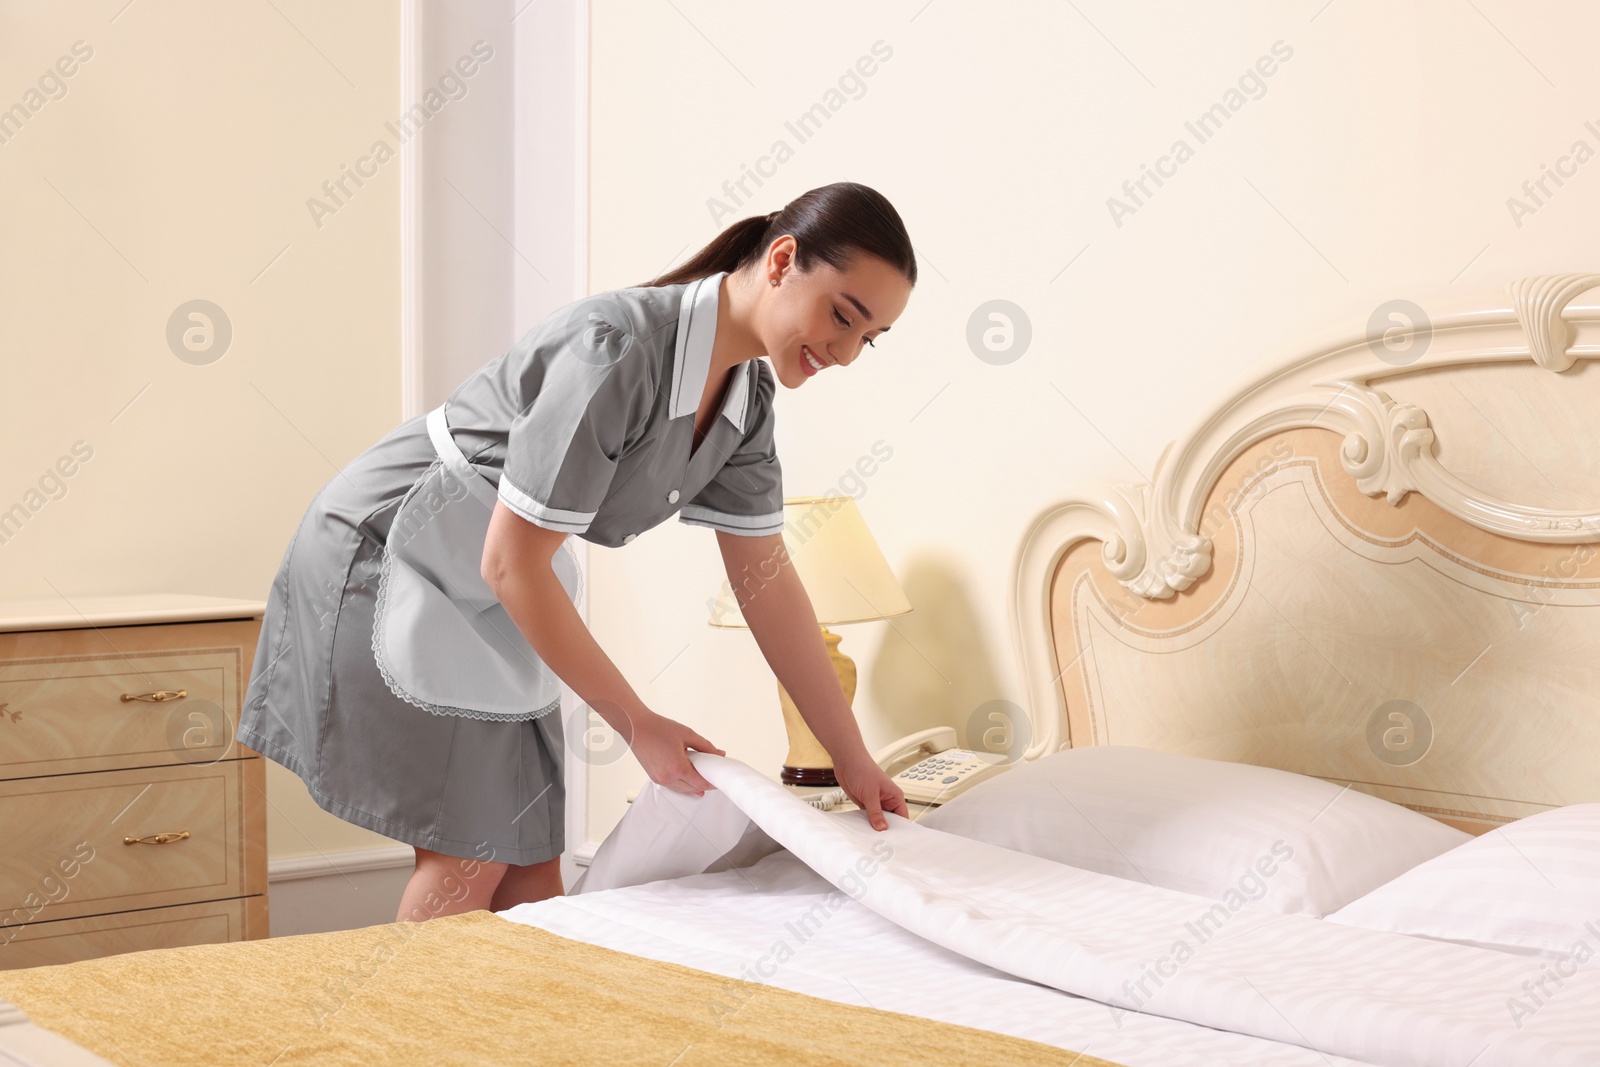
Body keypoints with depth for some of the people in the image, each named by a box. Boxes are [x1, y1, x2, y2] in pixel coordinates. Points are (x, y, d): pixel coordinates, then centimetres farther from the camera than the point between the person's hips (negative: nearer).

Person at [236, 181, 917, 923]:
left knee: (531, 863, 5)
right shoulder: (619, 348, -31)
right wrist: (636, 722, -20)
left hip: (489, 607, 8)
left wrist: (853, 759, 2)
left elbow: (766, 580, 2)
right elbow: (512, 564, -28)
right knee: (468, 858, -8)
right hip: (386, 555, -8)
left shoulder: (745, 394, -5)